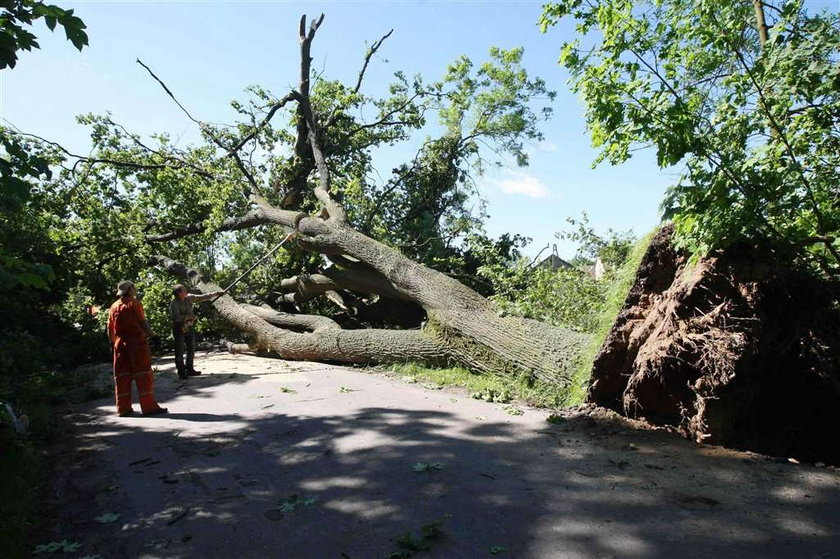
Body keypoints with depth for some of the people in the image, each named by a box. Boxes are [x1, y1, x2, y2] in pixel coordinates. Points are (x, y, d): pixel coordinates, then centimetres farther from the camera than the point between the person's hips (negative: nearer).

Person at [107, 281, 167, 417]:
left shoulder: (114, 307, 11)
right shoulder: (134, 303, -6)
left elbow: (110, 329, 13)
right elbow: (142, 322, -14)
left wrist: (113, 342, 20)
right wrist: (149, 333, -2)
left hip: (120, 345, 6)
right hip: (137, 342, -6)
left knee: (122, 376, 9)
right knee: (143, 374, -3)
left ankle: (123, 408, 12)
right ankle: (149, 406, -4)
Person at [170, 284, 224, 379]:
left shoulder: (189, 298, 1)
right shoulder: (174, 303, -17)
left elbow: (202, 297, 4)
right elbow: (176, 317, -27)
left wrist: (216, 293, 1)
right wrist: (190, 316, -22)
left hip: (189, 328, 7)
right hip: (179, 329, -7)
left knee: (191, 350, 12)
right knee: (180, 351, -1)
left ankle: (189, 370, 23)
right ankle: (181, 372, 6)